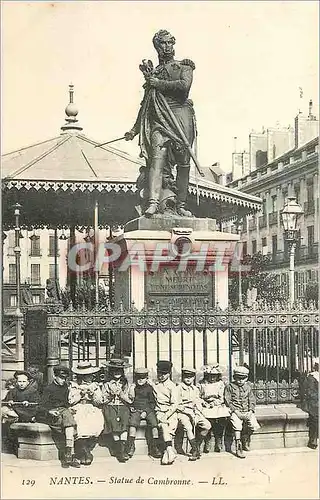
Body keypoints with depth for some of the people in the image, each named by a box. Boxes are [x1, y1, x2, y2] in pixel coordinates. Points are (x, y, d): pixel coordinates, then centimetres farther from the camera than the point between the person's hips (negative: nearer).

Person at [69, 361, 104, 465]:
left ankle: (84, 451, -12)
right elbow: (71, 401, 2)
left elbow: (99, 402, 9)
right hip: (78, 411, -2)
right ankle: (86, 453, -12)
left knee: (97, 425, -30)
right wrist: (81, 394, -8)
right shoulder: (73, 386, 13)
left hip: (93, 411, 2)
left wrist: (93, 395, -7)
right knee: (81, 427, -32)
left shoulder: (95, 386, 18)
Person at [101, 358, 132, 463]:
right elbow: (104, 401, 10)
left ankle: (123, 449, -28)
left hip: (123, 407, 1)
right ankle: (119, 450, -20)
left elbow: (128, 400, 11)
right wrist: (111, 395, -7)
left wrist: (120, 393, -3)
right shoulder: (106, 385, 14)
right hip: (110, 407, -1)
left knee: (124, 422, -25)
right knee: (113, 422, -24)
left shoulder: (125, 384, 17)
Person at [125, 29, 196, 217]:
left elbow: (184, 85, -9)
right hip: (159, 119, 2)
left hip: (180, 116, -2)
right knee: (157, 157, -17)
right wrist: (135, 129, 20)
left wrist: (159, 84, -3)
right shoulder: (152, 72, 23)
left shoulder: (184, 66, 14)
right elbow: (146, 103, 25)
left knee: (183, 162, -3)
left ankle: (181, 205, 4)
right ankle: (153, 202, -29)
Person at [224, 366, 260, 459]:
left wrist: (250, 411, -3)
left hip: (247, 411, 3)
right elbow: (227, 401, -2)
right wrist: (236, 411, -12)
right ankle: (238, 448, -25)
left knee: (254, 425, -22)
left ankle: (245, 440, 6)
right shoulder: (229, 386, 3)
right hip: (235, 411, -3)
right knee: (237, 425, -30)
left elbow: (252, 400, 14)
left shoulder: (248, 386, 15)